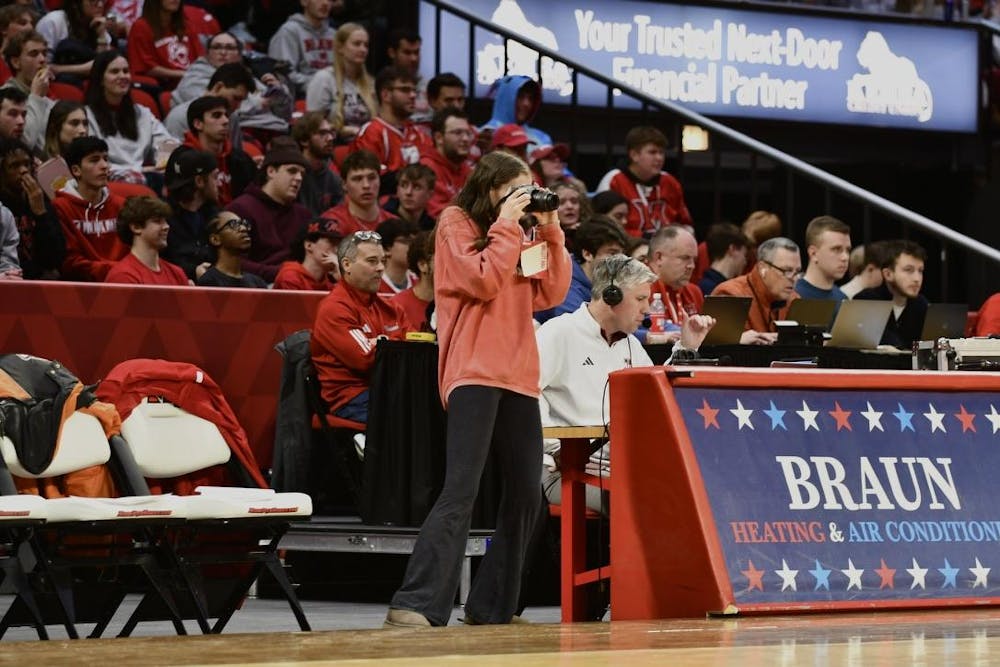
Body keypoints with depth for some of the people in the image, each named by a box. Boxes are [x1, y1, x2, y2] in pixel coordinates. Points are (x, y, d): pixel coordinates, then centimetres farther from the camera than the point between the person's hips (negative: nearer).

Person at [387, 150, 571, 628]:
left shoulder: (515, 236, 21)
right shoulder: (456, 224, 2)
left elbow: (551, 293, 14)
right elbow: (482, 282, -13)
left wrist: (550, 232, 7)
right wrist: (507, 225, -7)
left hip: (517, 376, 8)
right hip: (474, 373, -8)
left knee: (526, 495, 5)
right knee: (461, 490, -18)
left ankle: (491, 607, 13)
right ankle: (416, 606, -24)